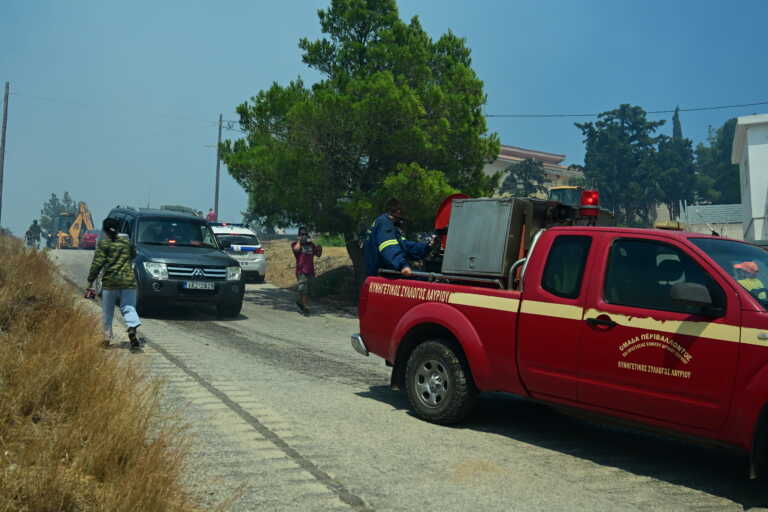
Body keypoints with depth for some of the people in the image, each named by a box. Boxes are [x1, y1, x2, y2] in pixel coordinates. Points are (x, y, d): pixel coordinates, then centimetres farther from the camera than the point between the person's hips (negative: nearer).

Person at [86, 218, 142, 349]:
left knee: (107, 312, 13)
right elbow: (133, 255, 25)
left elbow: (97, 264, -6)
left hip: (110, 282, -2)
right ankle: (133, 328, -25)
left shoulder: (103, 243, -1)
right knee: (128, 308, 3)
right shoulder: (127, 242, 9)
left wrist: (90, 281, -3)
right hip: (128, 281, 2)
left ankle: (107, 337, 18)